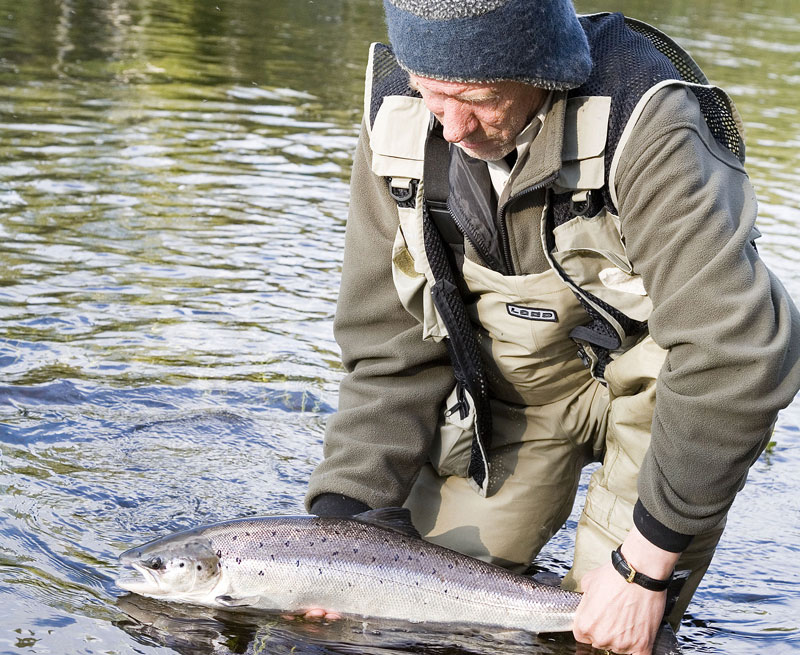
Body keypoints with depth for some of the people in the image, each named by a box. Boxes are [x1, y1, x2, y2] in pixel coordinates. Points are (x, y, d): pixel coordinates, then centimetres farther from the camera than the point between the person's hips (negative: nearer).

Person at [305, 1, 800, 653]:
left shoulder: (646, 126, -33)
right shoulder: (396, 119, -15)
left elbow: (733, 359, -33)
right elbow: (390, 347, -7)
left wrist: (644, 565, -29)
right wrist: (342, 512, -17)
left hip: (648, 379, -4)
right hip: (515, 383, 4)